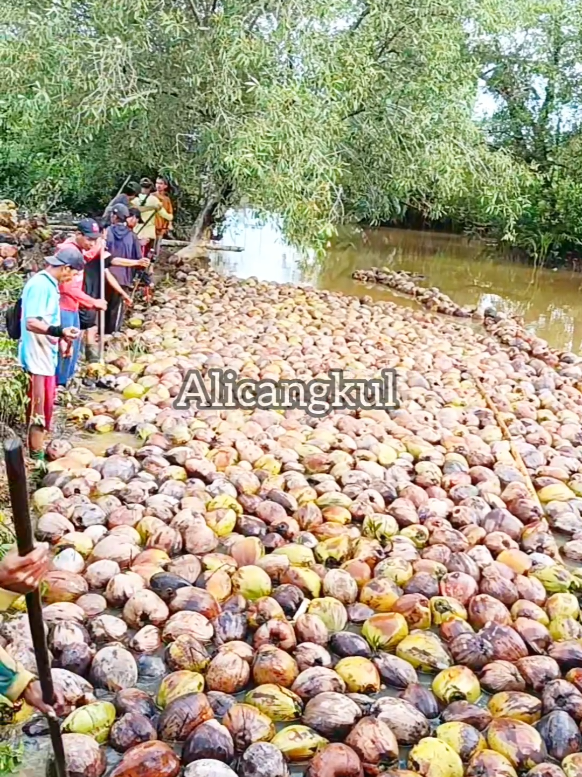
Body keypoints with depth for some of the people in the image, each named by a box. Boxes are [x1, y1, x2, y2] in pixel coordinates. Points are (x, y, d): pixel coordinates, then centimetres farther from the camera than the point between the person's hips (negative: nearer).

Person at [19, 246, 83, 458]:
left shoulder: (48, 283, 10)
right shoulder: (40, 285, -20)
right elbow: (32, 322, -28)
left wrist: (59, 337, 24)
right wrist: (60, 331, -40)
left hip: (46, 354, 10)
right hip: (38, 356, -10)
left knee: (42, 404, 18)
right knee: (39, 406, -2)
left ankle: (37, 446, 30)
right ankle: (36, 453, 8)